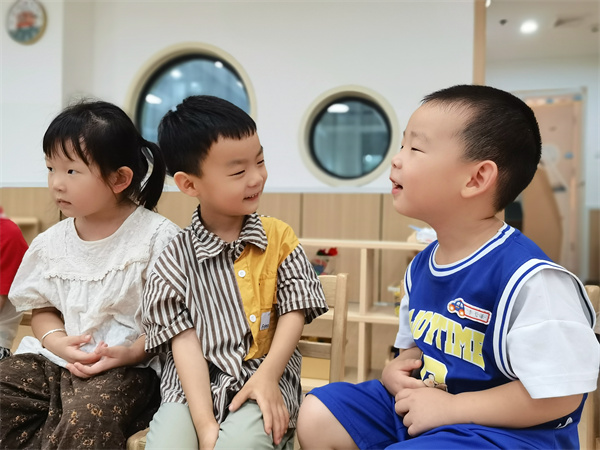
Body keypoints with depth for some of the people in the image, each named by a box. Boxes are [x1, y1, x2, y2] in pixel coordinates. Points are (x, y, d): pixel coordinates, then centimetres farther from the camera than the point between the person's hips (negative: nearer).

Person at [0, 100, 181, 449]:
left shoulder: (157, 236, -10)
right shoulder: (51, 242, 8)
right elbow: (42, 308, 15)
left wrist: (133, 352, -21)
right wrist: (58, 341, -6)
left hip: (128, 366, -6)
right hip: (58, 359, 6)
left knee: (86, 416, -32)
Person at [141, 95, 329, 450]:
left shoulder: (279, 237, 3)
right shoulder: (176, 257, -2)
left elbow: (294, 311, 0)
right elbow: (185, 340, -6)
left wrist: (268, 375, -14)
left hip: (263, 380, 0)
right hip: (194, 385, 1)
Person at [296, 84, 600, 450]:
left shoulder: (530, 279, -24)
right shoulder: (421, 267, 2)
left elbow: (559, 395, -22)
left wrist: (449, 407, -20)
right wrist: (397, 371, -5)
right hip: (419, 401, 8)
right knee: (316, 417, 2)